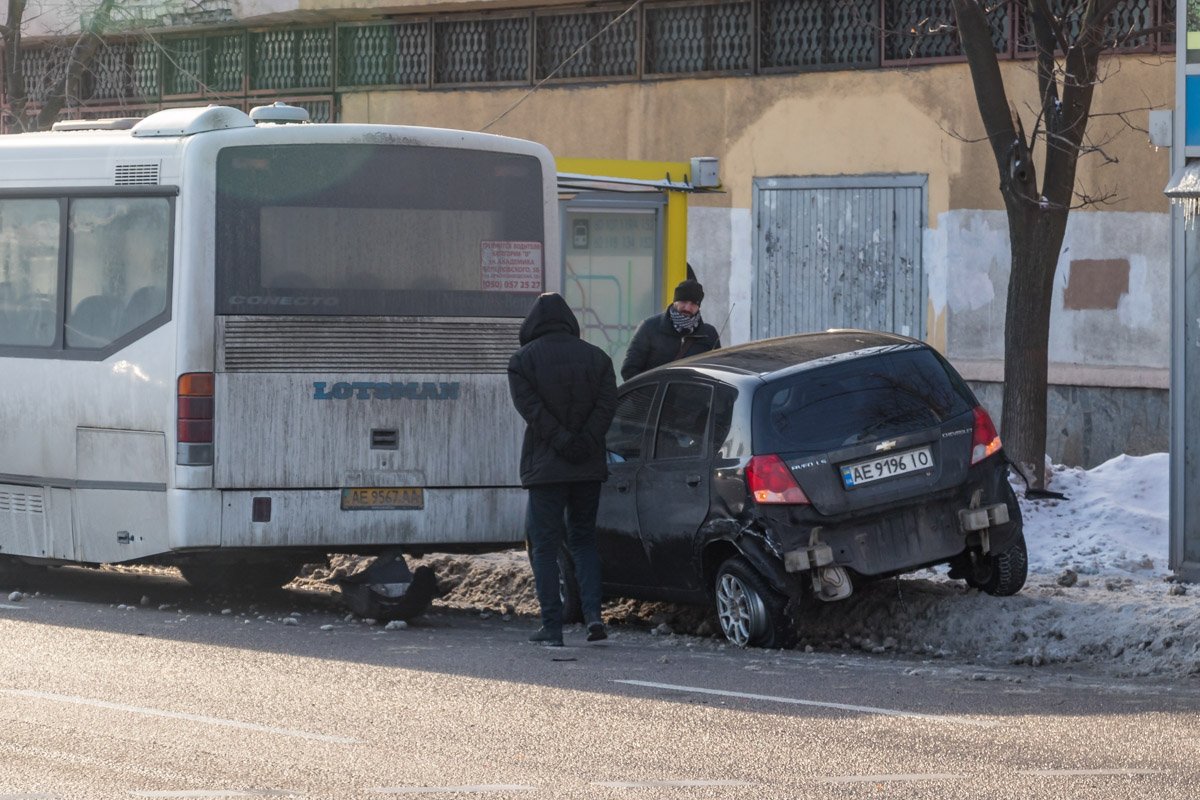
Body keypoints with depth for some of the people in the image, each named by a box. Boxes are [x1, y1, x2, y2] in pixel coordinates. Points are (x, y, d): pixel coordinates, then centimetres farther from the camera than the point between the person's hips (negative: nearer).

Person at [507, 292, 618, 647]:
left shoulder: (522, 360, -2)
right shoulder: (596, 357, 8)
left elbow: (530, 407, -15)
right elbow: (606, 404, -4)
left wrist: (562, 442, -15)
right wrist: (584, 443, -9)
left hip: (545, 467, -3)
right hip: (589, 466, 3)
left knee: (544, 546, 3)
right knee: (583, 539, 15)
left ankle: (552, 627, -1)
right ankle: (593, 614, -1)